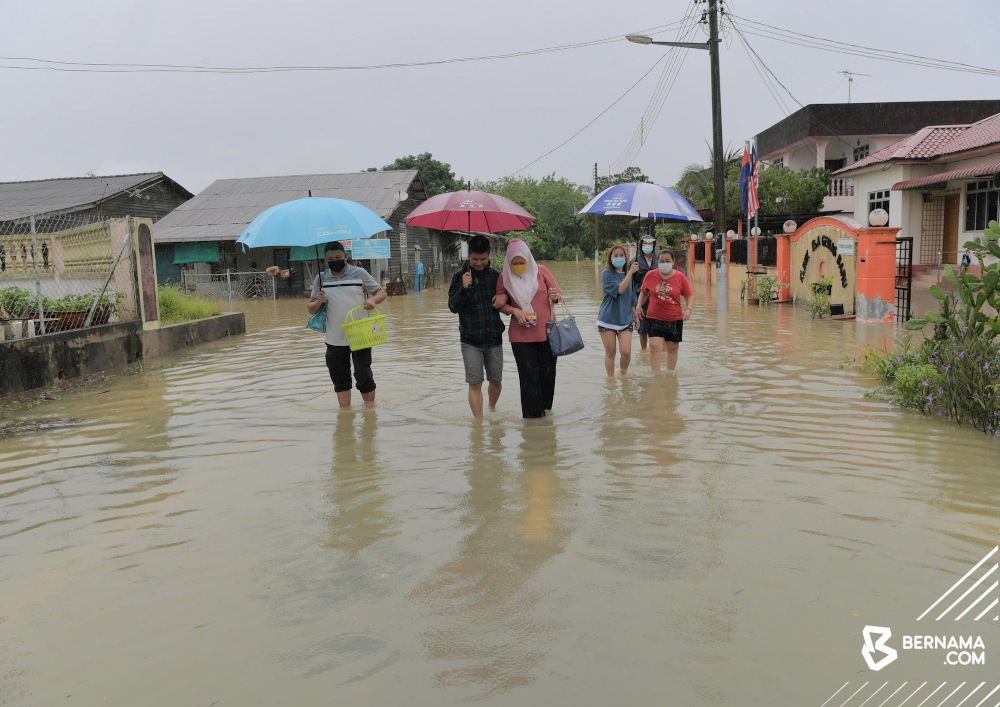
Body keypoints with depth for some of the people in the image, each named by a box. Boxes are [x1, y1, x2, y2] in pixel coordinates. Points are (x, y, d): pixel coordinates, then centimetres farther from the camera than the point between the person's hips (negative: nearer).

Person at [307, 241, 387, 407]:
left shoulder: (359, 273, 1)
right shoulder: (321, 279, 7)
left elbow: (381, 292, 2)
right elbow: (311, 309, 10)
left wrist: (373, 300, -20)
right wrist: (318, 302, -14)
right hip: (335, 339, 3)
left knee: (363, 375, 4)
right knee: (340, 379, 9)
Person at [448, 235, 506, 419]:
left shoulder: (495, 276, 5)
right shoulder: (460, 276, -3)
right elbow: (453, 307, -9)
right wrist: (463, 289, -25)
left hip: (494, 337, 3)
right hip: (470, 340, -3)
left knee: (496, 380, 13)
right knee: (475, 383, -5)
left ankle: (492, 408, 40)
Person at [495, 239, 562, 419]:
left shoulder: (541, 271, -1)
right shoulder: (504, 277, -1)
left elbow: (558, 293, 6)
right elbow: (500, 304, 6)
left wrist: (554, 296, -18)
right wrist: (514, 310, -13)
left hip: (546, 331, 1)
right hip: (520, 335, -1)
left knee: (548, 371, 6)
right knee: (528, 374, -1)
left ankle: (546, 406, 29)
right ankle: (533, 412, 13)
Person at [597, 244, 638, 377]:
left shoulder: (628, 275, 11)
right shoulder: (607, 274, -5)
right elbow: (619, 289, -21)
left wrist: (635, 316, 20)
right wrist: (631, 272, -21)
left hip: (626, 319, 3)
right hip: (608, 319, -3)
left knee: (626, 351, -8)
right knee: (610, 352, 2)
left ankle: (624, 372, 20)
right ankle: (611, 378, 18)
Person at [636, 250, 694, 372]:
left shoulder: (680, 277, -3)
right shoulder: (650, 275, -1)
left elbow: (690, 296, 1)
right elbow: (644, 292, 15)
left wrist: (688, 309, -16)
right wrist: (639, 305, 0)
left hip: (675, 319, 1)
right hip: (655, 318, -1)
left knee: (673, 348, 12)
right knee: (655, 346, -12)